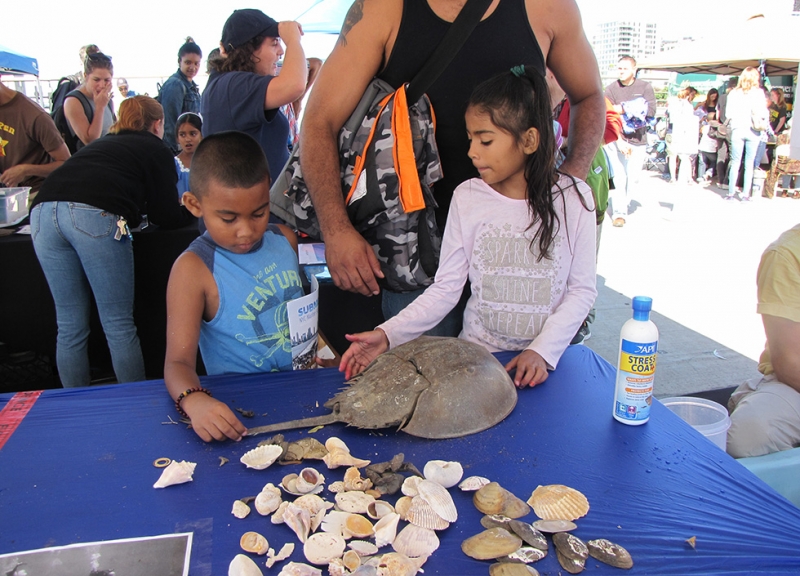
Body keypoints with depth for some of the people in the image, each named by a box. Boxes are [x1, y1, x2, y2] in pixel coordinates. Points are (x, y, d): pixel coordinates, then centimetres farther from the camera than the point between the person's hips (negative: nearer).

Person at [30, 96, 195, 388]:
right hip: (95, 217, -6)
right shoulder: (156, 148, 19)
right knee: (119, 327, 1)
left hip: (42, 210, 6)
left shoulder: (101, 143, 36)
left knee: (70, 328, 11)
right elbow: (165, 216, 14)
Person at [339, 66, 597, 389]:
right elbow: (446, 288, -3)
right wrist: (388, 334, -14)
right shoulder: (466, 198, -3)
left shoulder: (573, 199, -5)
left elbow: (582, 289, -1)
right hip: (477, 353, 1)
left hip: (547, 358, 0)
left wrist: (543, 350, -13)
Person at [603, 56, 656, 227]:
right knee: (619, 176, -8)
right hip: (616, 140, -1)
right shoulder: (610, 89, -1)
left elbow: (651, 111, -9)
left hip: (638, 140, 2)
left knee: (633, 177, 4)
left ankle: (626, 203, 25)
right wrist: (619, 140, -20)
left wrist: (623, 109, -13)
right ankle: (619, 212, 0)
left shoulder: (645, 87, 3)